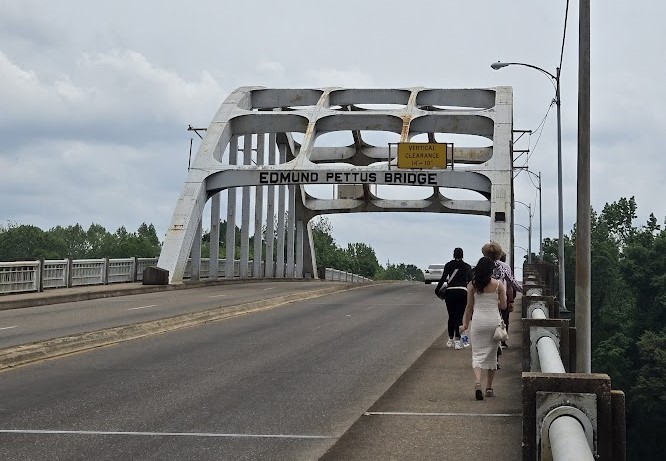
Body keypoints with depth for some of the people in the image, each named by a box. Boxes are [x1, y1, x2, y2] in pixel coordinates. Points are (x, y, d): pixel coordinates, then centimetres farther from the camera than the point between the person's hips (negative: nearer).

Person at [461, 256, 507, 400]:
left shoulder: (472, 285, -2)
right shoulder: (498, 284, -3)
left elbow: (469, 306, 3)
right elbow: (503, 306, 2)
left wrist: (465, 322, 14)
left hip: (478, 320, 0)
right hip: (494, 320, 0)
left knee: (477, 354, 2)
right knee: (492, 354, 13)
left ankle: (477, 382, -23)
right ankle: (489, 387, 19)